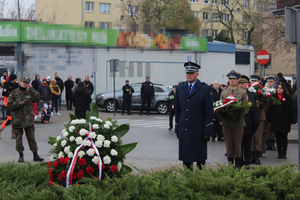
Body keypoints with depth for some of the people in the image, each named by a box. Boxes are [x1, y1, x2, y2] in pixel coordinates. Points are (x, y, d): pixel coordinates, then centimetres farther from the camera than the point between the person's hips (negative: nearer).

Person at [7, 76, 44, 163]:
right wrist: (18, 104, -17)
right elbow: (9, 105, -2)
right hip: (17, 119, -2)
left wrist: (31, 89, -12)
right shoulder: (14, 93, 1)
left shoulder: (30, 92, 9)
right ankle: (21, 155, 12)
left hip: (28, 119, 2)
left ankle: (35, 154, 10)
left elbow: (36, 98, -8)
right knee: (19, 137, 3)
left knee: (31, 137, 5)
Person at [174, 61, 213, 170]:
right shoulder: (180, 88, 11)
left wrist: (207, 132, -9)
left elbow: (209, 112, -4)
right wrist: (177, 129, 9)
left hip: (199, 131, -3)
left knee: (200, 157, 2)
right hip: (184, 131, 3)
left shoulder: (205, 89, -1)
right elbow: (177, 111, 14)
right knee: (186, 158, 5)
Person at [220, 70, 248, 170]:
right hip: (226, 122, 2)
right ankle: (230, 163, 11)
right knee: (228, 145, 4)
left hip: (238, 122, -2)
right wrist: (221, 114, -6)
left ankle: (238, 165, 9)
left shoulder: (243, 92, 6)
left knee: (238, 145, 1)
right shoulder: (223, 92, 14)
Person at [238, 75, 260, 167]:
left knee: (247, 145, 7)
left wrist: (255, 124, -3)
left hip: (248, 125, -1)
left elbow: (256, 111, 2)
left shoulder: (253, 95, 4)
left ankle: (247, 162, 16)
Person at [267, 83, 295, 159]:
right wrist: (269, 120, 4)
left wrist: (291, 121, -4)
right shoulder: (273, 97, 8)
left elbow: (291, 110, 1)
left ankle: (284, 152, 7)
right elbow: (269, 109, 9)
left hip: (285, 121, -2)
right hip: (275, 121, 2)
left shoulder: (288, 98, 2)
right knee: (278, 137, 5)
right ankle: (279, 152, 11)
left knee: (284, 137, 2)